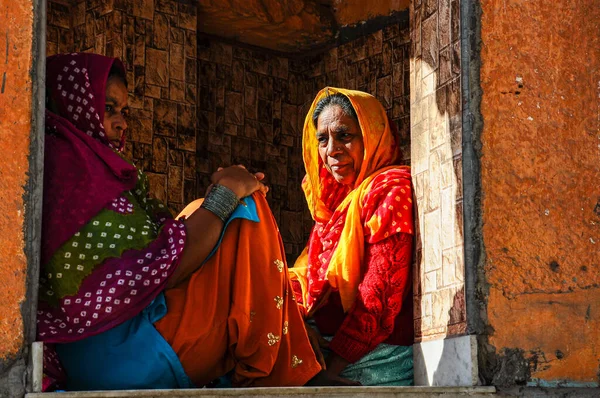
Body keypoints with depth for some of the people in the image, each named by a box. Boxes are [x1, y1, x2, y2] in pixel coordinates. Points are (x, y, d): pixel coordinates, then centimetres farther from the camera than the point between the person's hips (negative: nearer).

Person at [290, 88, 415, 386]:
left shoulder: (390, 190, -7)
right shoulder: (336, 199, 19)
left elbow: (381, 293, -15)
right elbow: (304, 273, 11)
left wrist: (332, 369, -16)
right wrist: (300, 324, -11)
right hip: (322, 346, 7)